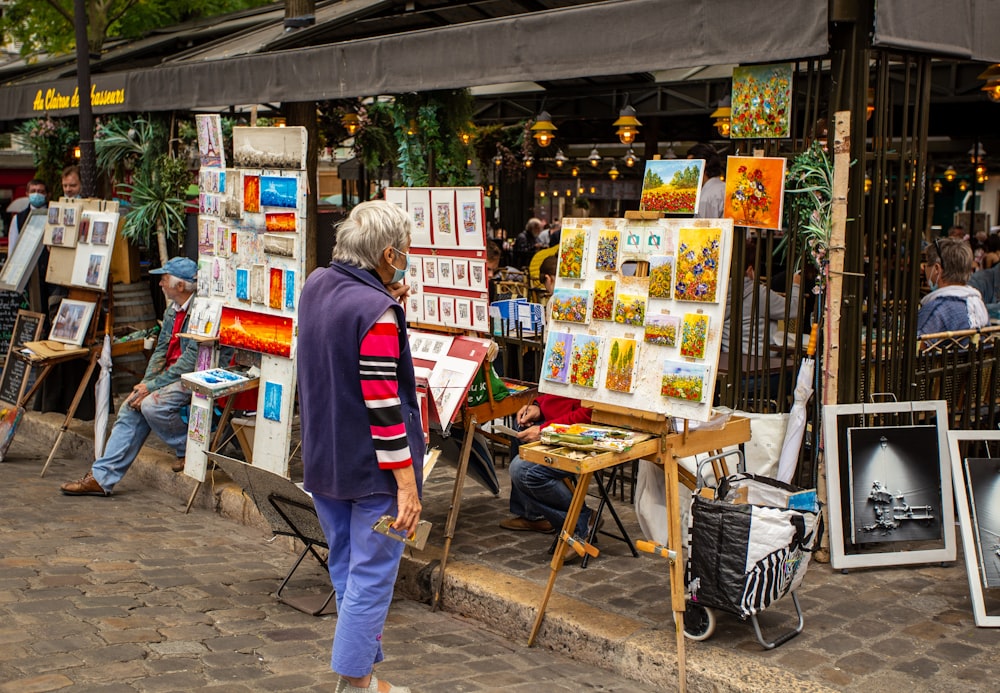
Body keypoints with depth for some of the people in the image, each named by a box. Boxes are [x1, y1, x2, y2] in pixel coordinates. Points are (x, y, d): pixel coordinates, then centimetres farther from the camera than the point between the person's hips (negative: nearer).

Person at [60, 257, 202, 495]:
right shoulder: (172, 310, 14)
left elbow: (192, 360, -21)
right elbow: (161, 350, 17)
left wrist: (152, 386, -18)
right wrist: (145, 382, 0)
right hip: (173, 375, 9)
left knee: (152, 405, -27)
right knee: (131, 408, -5)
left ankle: (189, 449, -4)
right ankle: (101, 476, -3)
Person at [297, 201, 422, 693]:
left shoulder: (315, 285, 3)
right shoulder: (376, 312, -22)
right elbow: (382, 405, -24)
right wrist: (408, 484, -20)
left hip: (322, 459, 9)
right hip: (371, 467, -8)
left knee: (344, 565, 20)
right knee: (371, 574, 2)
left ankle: (363, 650, 35)